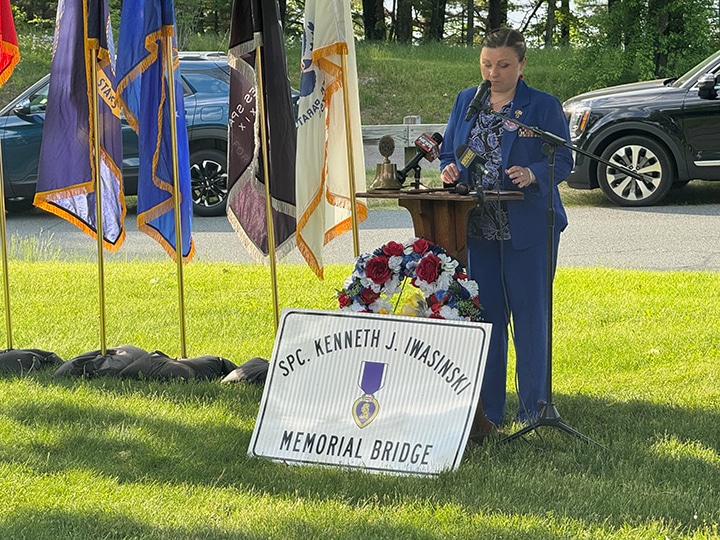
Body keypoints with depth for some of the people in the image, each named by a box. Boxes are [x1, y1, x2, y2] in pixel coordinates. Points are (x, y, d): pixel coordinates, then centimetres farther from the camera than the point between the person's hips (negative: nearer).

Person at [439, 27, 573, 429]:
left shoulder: (544, 107, -2)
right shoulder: (466, 102, 11)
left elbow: (563, 162, -3)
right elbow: (449, 151, 16)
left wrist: (532, 174, -22)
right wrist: (449, 169, -7)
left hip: (528, 229, -4)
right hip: (477, 227, 4)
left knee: (529, 317, -1)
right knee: (485, 316, 8)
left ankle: (532, 409, 8)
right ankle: (488, 409, 15)